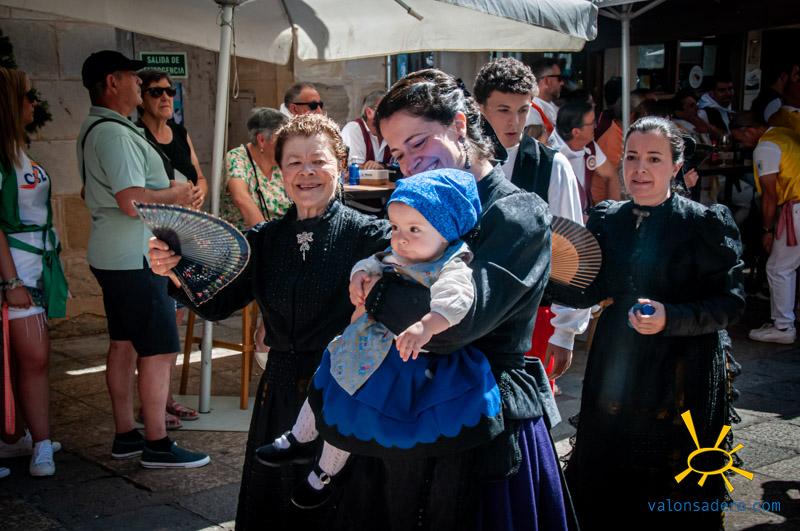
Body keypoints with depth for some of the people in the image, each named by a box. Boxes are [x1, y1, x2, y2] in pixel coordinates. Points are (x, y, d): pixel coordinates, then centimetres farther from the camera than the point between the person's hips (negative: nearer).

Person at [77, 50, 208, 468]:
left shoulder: (95, 129, 16)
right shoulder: (114, 133, -19)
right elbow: (133, 201, -28)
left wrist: (177, 195, 11)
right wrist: (174, 194, -10)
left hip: (112, 256, 11)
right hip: (134, 259, -11)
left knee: (123, 344, 14)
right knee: (159, 349, -4)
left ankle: (125, 435, 22)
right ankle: (157, 444, 2)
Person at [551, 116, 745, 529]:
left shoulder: (705, 223, -9)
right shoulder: (607, 219, 5)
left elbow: (731, 301, -10)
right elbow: (588, 291, 5)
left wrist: (670, 318, -24)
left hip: (683, 374, -4)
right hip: (617, 367, 4)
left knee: (672, 490, 8)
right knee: (606, 478, 14)